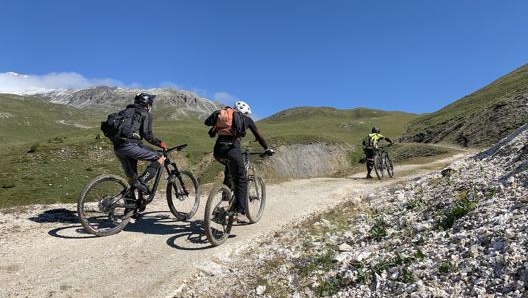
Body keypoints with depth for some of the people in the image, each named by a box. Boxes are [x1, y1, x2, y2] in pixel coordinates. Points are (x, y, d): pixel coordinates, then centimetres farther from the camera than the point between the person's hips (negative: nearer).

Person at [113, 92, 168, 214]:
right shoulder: (146, 114, 6)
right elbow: (147, 134, -8)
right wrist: (159, 143, 5)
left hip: (117, 147, 8)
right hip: (130, 145, -8)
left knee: (131, 179, 18)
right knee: (160, 158, 1)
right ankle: (142, 181, -13)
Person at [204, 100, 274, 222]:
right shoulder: (246, 119, 20)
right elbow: (258, 135, 25)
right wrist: (267, 149, 36)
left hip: (217, 150, 4)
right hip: (232, 149, -4)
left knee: (230, 166, 35)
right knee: (241, 180, 7)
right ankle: (240, 212, -2)